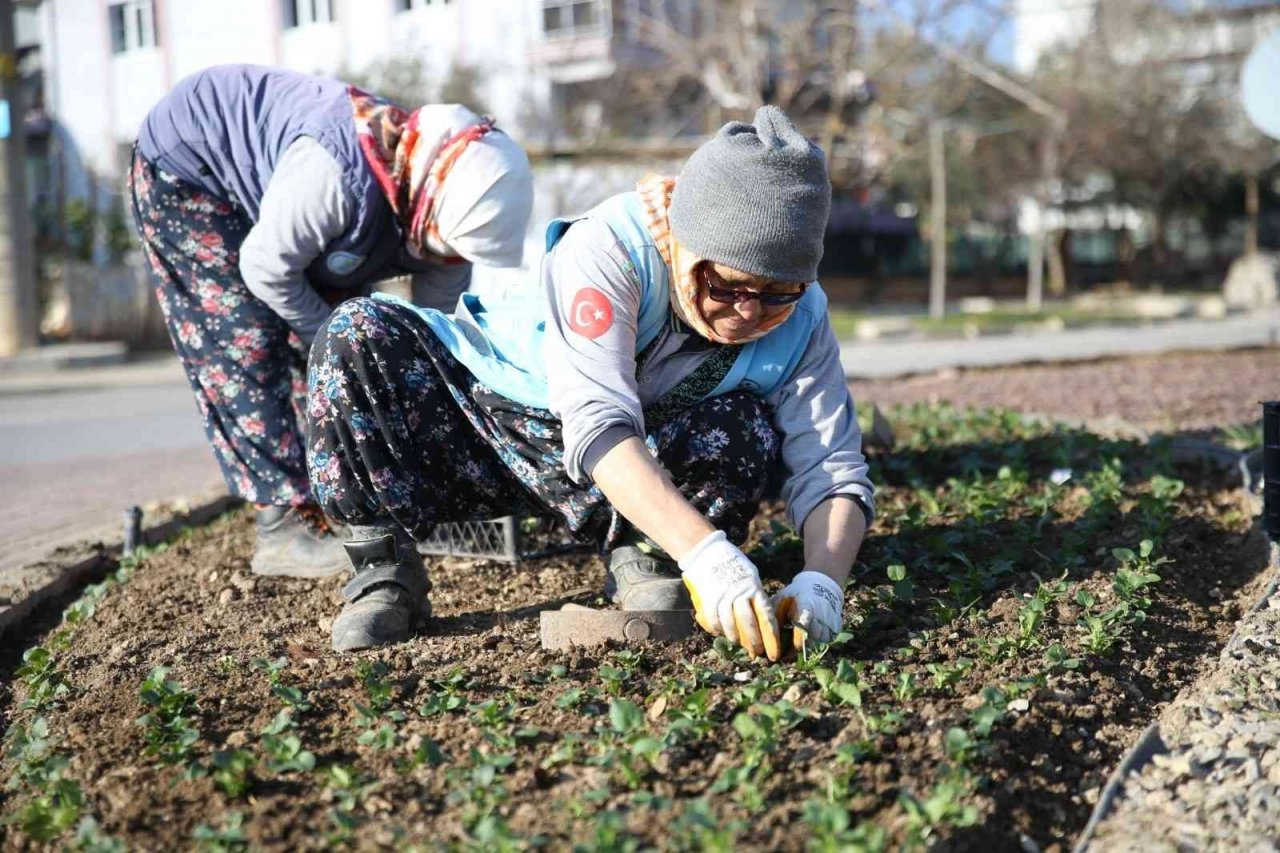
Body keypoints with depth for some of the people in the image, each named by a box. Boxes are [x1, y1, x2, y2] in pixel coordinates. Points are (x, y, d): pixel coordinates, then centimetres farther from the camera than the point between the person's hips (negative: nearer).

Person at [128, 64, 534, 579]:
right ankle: (286, 527, -12)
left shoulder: (442, 213, -18)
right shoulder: (341, 173, -43)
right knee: (247, 344, -14)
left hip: (257, 185, 7)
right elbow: (266, 269, -30)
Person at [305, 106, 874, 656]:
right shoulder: (608, 248, -32)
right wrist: (707, 554, -54)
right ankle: (384, 570, -18)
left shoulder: (801, 322, -18)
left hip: (653, 470, 2)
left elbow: (831, 468, -20)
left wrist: (821, 584, -41)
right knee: (358, 334, -24)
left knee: (747, 429, -28)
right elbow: (598, 424, -43)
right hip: (484, 420, -1)